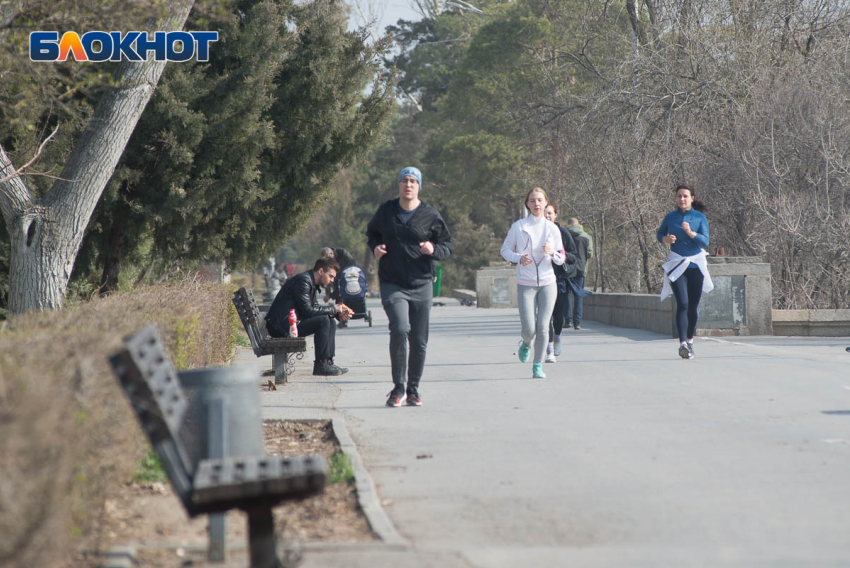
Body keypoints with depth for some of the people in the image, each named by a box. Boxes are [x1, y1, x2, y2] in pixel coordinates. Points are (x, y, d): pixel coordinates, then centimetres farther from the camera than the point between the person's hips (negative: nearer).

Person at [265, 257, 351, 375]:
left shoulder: (311, 282, 16)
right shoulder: (303, 280, -16)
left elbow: (315, 307, 19)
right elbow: (307, 311, -23)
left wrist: (338, 314, 5)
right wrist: (333, 309, -14)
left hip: (291, 322, 11)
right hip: (282, 325, -11)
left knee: (330, 323, 11)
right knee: (323, 320, -22)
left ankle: (328, 362, 5)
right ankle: (320, 365, -19)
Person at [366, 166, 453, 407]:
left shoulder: (430, 215, 0)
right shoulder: (386, 211, 4)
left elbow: (447, 246, 7)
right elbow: (372, 232, 23)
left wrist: (433, 250, -15)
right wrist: (375, 247, 1)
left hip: (421, 285, 1)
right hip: (392, 285, -1)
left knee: (419, 340, 5)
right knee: (400, 329, -21)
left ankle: (413, 389, 22)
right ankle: (398, 387, -9)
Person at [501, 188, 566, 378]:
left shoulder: (552, 228, 4)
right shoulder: (518, 226, -2)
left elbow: (561, 259, 10)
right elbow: (505, 250, 6)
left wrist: (553, 252, -13)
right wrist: (518, 258, -14)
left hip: (548, 284, 2)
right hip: (525, 284, -2)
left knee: (542, 327, -7)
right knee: (529, 329, -8)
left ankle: (538, 366, 8)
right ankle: (525, 344, 28)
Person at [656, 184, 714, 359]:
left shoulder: (700, 217, -1)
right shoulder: (670, 217, 3)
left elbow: (705, 241, -8)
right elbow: (659, 233, 17)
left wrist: (690, 233, -24)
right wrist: (665, 239, -6)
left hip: (696, 265, 1)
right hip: (677, 265, -1)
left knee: (693, 305, 8)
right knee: (682, 304, -16)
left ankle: (690, 340, 27)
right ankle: (683, 343, -24)